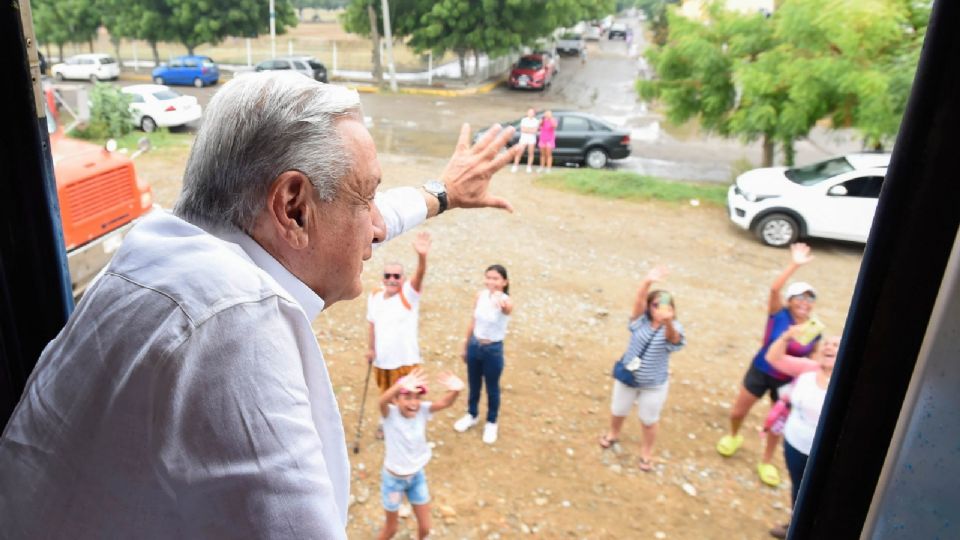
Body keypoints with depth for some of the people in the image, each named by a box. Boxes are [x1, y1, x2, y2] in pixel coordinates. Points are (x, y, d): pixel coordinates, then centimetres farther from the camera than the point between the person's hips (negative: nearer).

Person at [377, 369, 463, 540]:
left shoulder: (422, 410, -17)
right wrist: (401, 385, -71)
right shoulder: (390, 414, -25)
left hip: (417, 476, 3)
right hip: (393, 478, -3)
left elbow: (445, 402, -35)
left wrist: (455, 390, -58)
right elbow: (383, 401, -49)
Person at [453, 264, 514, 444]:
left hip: (493, 349, -4)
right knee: (473, 385, 22)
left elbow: (507, 309, -50)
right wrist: (466, 345, 13)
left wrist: (501, 304, -74)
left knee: (492, 388, 14)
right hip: (475, 345, 4)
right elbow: (473, 321, 5)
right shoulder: (480, 296, -7)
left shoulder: (506, 301, -23)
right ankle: (472, 415, 46)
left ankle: (492, 422, 37)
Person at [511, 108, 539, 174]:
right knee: (519, 152, -5)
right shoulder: (524, 120, 5)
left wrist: (526, 129, -10)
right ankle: (515, 166, -3)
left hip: (532, 139, 0)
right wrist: (531, 130, -9)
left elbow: (534, 130, -9)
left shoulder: (536, 121, 2)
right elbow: (522, 129, -4)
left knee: (530, 153, 2)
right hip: (523, 138, 0)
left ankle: (529, 167, 10)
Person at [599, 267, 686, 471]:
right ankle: (614, 434, 55)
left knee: (649, 420, 16)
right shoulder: (641, 321, -17)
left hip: (654, 385, -2)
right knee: (618, 410, 24)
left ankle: (647, 450, 43)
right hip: (627, 377, 2)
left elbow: (673, 336, -47)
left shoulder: (672, 329, -22)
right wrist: (647, 282, -57)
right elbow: (639, 300, -36)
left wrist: (668, 321, -71)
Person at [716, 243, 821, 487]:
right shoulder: (779, 315, -18)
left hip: (788, 381, 2)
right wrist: (794, 265, -42)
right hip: (761, 371, -1)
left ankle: (766, 461, 38)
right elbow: (774, 289, -35)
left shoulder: (815, 330, -10)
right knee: (738, 411, 12)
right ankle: (733, 436, 46)